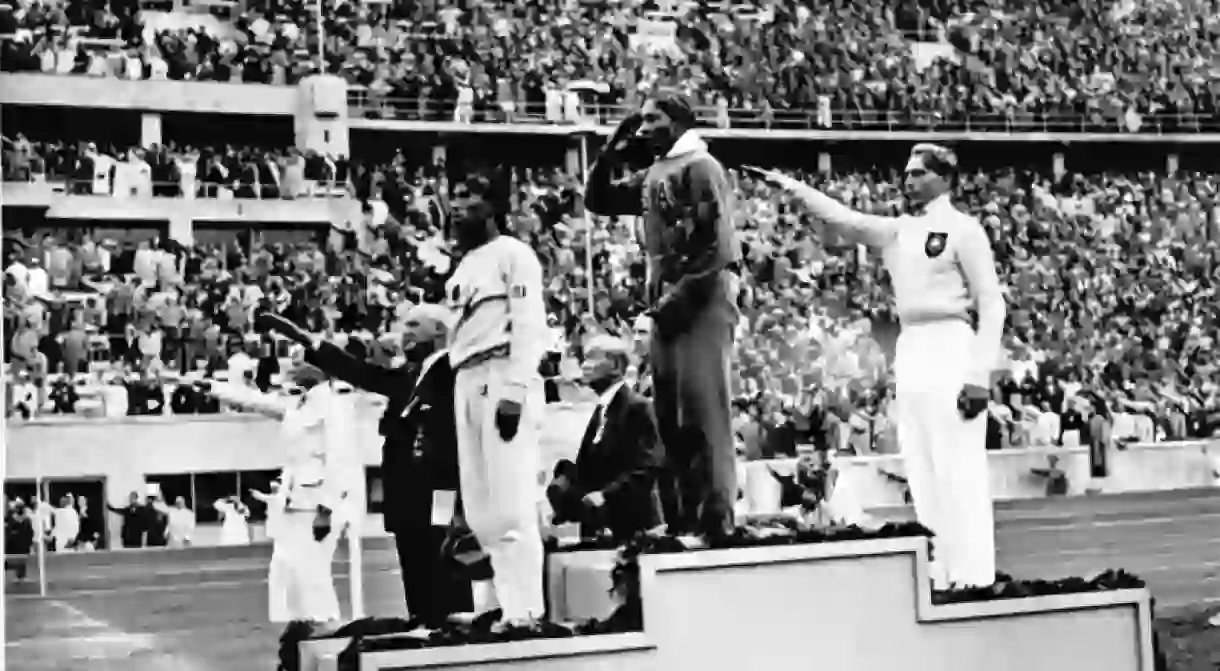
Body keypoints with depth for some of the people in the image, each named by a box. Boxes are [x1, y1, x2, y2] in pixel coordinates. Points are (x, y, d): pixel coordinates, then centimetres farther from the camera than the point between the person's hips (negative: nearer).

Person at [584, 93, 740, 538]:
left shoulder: (700, 167, -6)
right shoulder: (652, 176, 17)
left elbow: (717, 243, -14)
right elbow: (597, 200, 25)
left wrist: (682, 296, -16)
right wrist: (613, 153, 12)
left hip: (701, 299, -8)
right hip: (666, 303, 8)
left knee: (703, 411, -11)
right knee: (670, 417, 9)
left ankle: (717, 521, -10)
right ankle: (685, 518, 15)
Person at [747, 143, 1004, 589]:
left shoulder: (964, 230, -5)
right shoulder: (896, 231, 14)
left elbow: (992, 304, -8)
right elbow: (842, 218, 9)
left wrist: (979, 375, -14)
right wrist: (789, 186, -4)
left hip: (949, 348, -7)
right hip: (909, 351, 7)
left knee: (958, 471, -7)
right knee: (922, 473, 8)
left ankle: (972, 576, -3)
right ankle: (940, 573, 13)